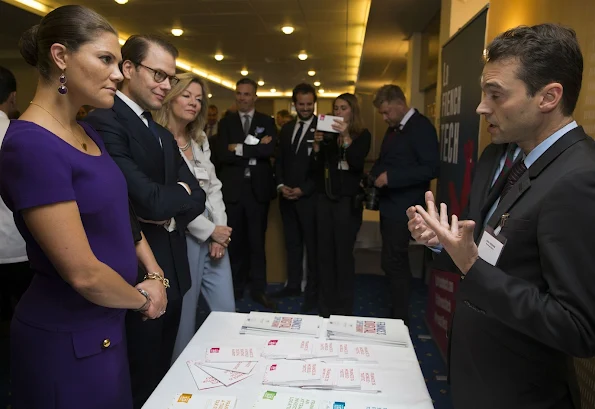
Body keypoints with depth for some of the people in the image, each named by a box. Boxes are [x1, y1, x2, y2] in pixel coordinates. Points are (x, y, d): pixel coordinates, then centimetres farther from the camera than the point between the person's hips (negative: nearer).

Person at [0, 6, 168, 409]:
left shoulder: (88, 134, 4)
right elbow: (84, 273, -25)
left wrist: (155, 274, 0)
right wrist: (142, 298, -8)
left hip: (106, 325, 8)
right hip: (68, 339, -8)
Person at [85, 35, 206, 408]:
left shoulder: (164, 135, 14)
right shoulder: (105, 122, -15)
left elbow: (196, 196, 6)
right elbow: (148, 200, -24)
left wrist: (168, 211, -14)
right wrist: (179, 192, -4)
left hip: (172, 273, 8)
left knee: (165, 375, 23)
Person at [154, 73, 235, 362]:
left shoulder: (200, 140, 14)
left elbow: (214, 187, 11)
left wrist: (221, 228, -3)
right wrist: (210, 230, -12)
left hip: (215, 234, 7)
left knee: (227, 312, 11)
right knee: (183, 317, 7)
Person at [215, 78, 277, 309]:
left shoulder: (267, 122, 6)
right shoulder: (226, 122, 7)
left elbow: (269, 150, -12)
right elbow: (222, 154, -8)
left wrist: (239, 148, -11)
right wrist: (255, 149, -12)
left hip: (258, 188, -1)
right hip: (232, 189, 1)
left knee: (257, 241, 6)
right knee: (235, 241, 9)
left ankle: (258, 290, 17)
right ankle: (236, 287, 23)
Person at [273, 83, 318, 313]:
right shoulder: (286, 129, 15)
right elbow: (279, 161, 15)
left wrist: (303, 190, -15)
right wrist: (281, 185, -2)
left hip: (310, 196, -6)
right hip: (287, 196, 6)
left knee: (312, 245, 2)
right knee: (292, 243, 13)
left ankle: (313, 292, 11)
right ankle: (293, 285, 24)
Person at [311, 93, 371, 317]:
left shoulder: (362, 135, 1)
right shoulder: (328, 135, 8)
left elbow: (357, 163, -14)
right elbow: (314, 168, 5)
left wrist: (346, 137, -22)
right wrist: (317, 145, -9)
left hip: (347, 200, -3)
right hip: (324, 198, 4)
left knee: (343, 254, -1)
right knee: (325, 253, 6)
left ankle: (344, 308, 11)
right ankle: (326, 305, 17)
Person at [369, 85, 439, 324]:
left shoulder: (421, 127, -12)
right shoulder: (393, 129, 14)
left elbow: (432, 168, -20)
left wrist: (391, 177, -21)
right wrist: (374, 176, 4)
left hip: (403, 207, -9)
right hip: (390, 205, 9)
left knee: (392, 262, -6)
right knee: (396, 262, 15)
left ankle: (400, 320, 8)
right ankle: (397, 315, 27)